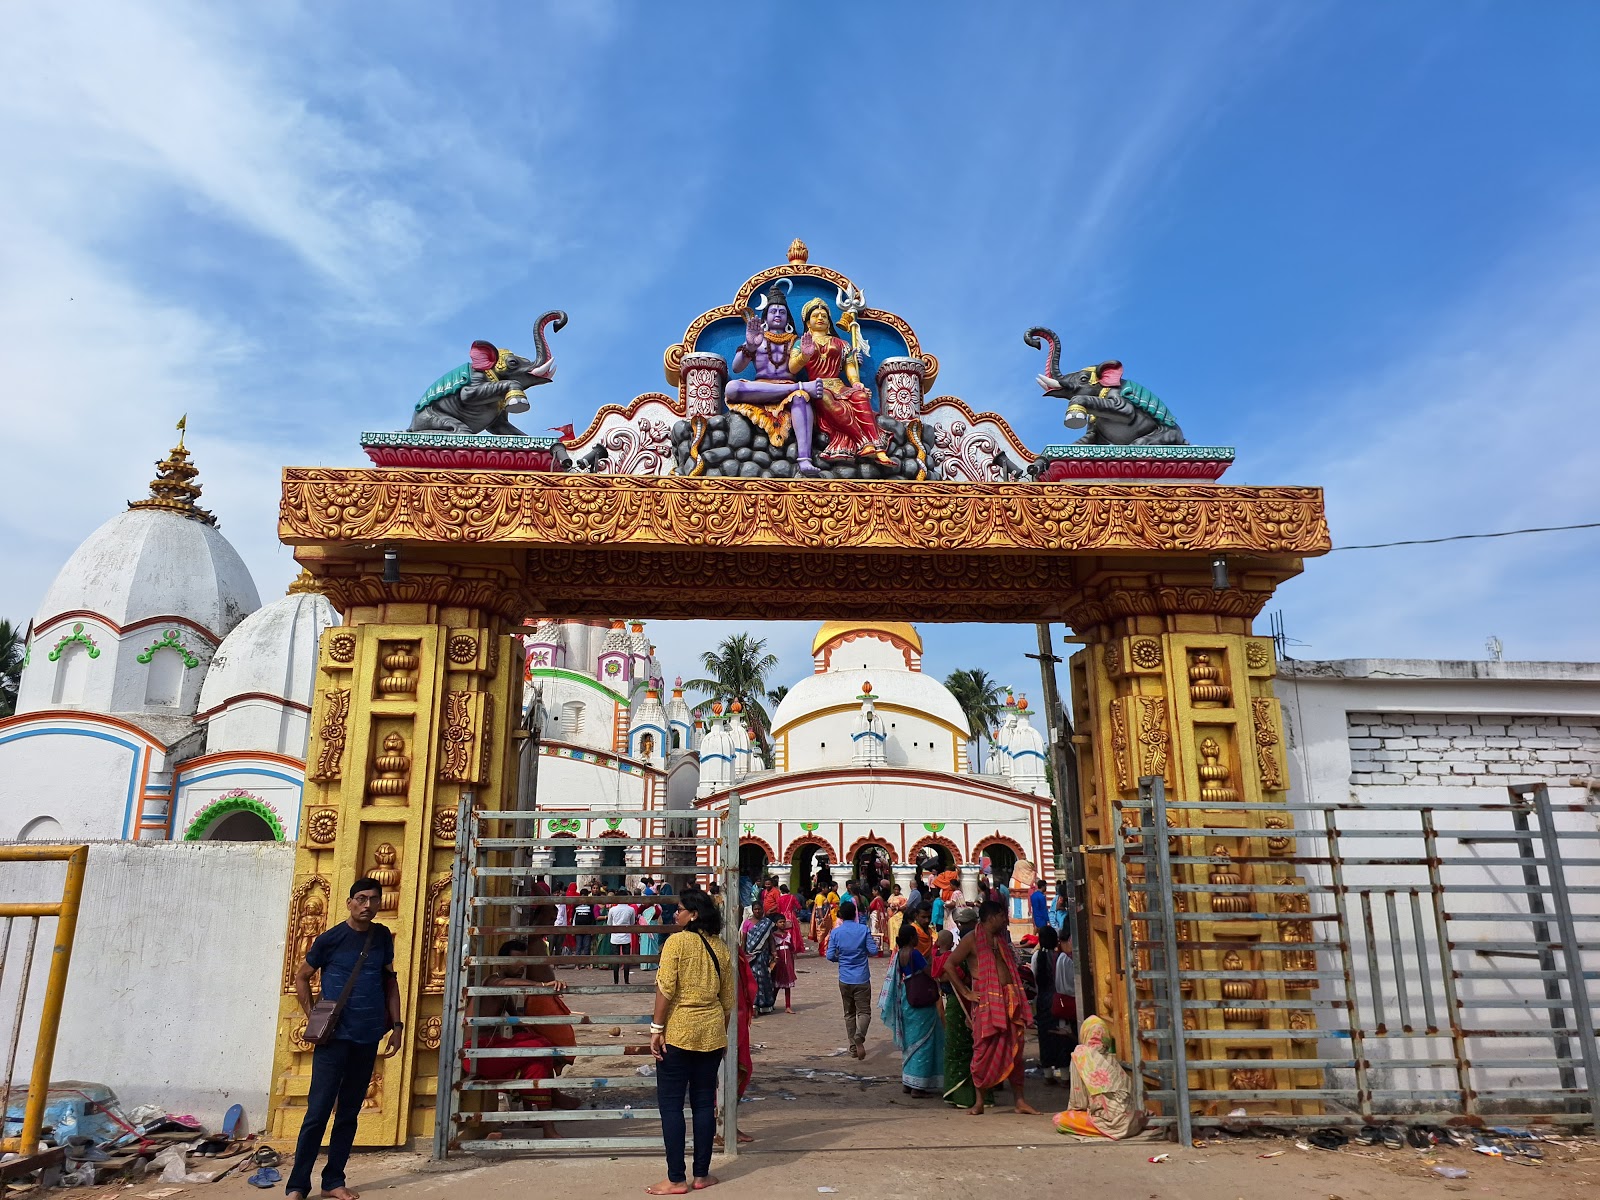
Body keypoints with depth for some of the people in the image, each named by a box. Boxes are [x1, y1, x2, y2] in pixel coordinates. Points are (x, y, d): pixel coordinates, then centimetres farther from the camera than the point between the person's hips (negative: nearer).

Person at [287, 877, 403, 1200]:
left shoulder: (383, 937, 5)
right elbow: (301, 976, 3)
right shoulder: (330, 939, -7)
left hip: (368, 1039, 4)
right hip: (334, 1039, -4)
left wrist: (396, 1025, 7)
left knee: (349, 1113, 11)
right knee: (317, 1112, -3)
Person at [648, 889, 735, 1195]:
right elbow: (729, 999, 10)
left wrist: (657, 1027, -10)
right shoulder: (720, 948, 5)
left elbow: (666, 988, -17)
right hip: (711, 1033, 5)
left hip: (678, 1032, -5)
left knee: (671, 1105, 4)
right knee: (704, 1104, 12)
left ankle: (676, 1180, 7)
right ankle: (702, 1175, 19)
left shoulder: (677, 941, -11)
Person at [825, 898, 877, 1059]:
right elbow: (873, 950, -7)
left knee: (849, 1013, 14)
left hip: (845, 979, 2)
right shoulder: (863, 929, -7)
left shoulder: (836, 932, -4)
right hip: (862, 979, -2)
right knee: (864, 1011, 3)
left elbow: (830, 956, -5)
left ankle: (853, 1046, 16)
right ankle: (859, 1036, -24)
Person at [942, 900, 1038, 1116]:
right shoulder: (972, 940, -5)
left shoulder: (1001, 938, 16)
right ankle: (979, 1102, 9)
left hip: (1010, 998, 6)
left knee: (1015, 1049, 7)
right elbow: (948, 966, -9)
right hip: (986, 1000, -6)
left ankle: (1019, 1100, 15)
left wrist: (1018, 997, 14)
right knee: (985, 1050, -2)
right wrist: (966, 993, -9)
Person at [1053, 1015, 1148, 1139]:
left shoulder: (1080, 1054, -2)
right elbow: (1129, 1087, 15)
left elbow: (1078, 1093, -1)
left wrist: (1071, 1110, 17)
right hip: (1127, 1121, 7)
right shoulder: (1112, 1058, 12)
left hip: (1109, 1119, -7)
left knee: (1059, 1120, -3)